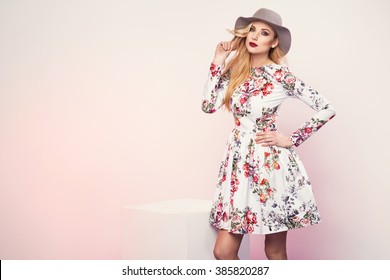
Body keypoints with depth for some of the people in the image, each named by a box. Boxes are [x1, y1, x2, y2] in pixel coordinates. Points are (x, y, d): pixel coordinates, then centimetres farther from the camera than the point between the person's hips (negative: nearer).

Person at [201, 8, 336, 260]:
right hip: (240, 161, 4)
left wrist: (291, 140, -6)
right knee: (223, 252, 0)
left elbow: (327, 109, -5)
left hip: (271, 163, -4)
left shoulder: (281, 75, -5)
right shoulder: (234, 71, 8)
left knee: (275, 252, 5)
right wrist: (218, 62, -1)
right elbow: (209, 105, -3)